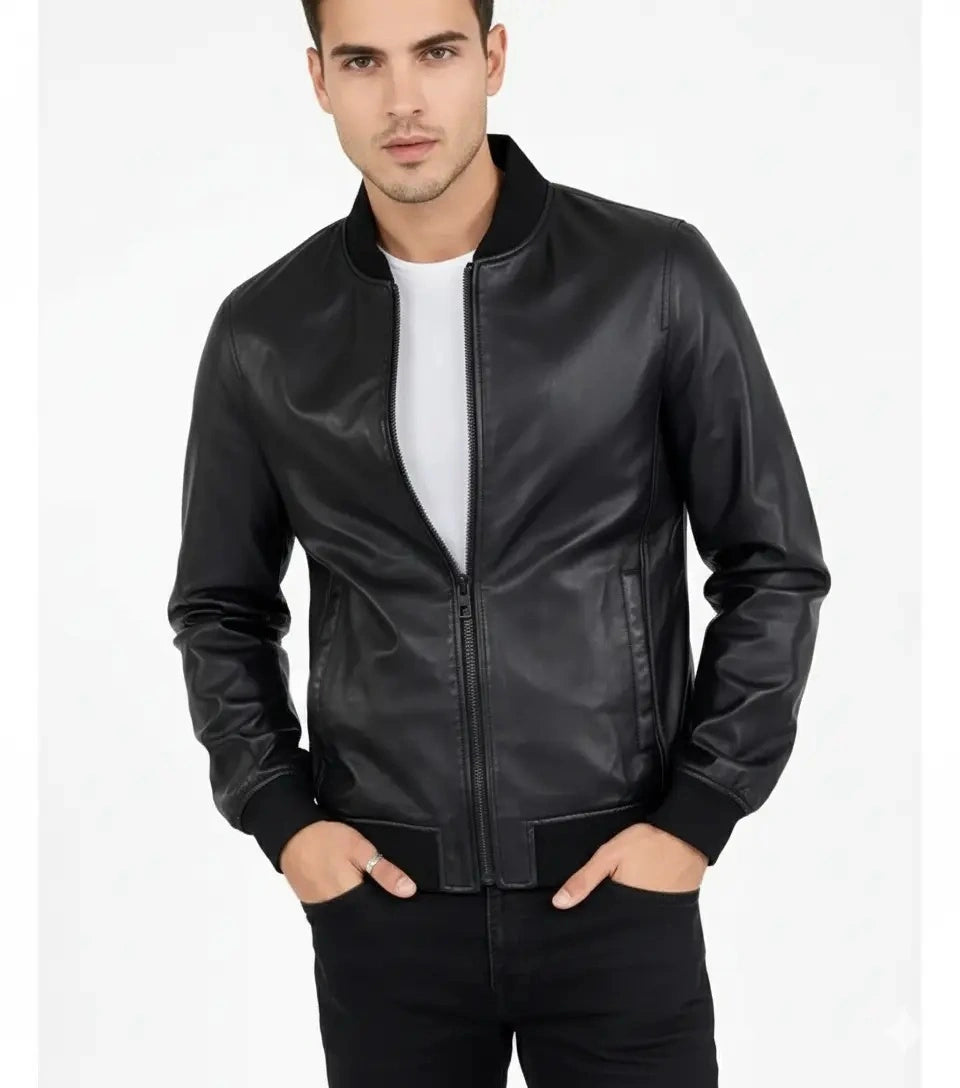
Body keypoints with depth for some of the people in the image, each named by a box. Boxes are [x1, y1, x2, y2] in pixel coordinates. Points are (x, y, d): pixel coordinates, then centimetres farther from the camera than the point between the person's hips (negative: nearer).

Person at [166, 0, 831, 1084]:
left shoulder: (655, 276, -6)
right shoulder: (264, 332, 0)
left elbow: (773, 568, 0)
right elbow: (221, 608, 11)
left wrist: (699, 814, -6)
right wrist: (279, 818, 0)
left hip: (614, 885, -1)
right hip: (382, 897, 2)